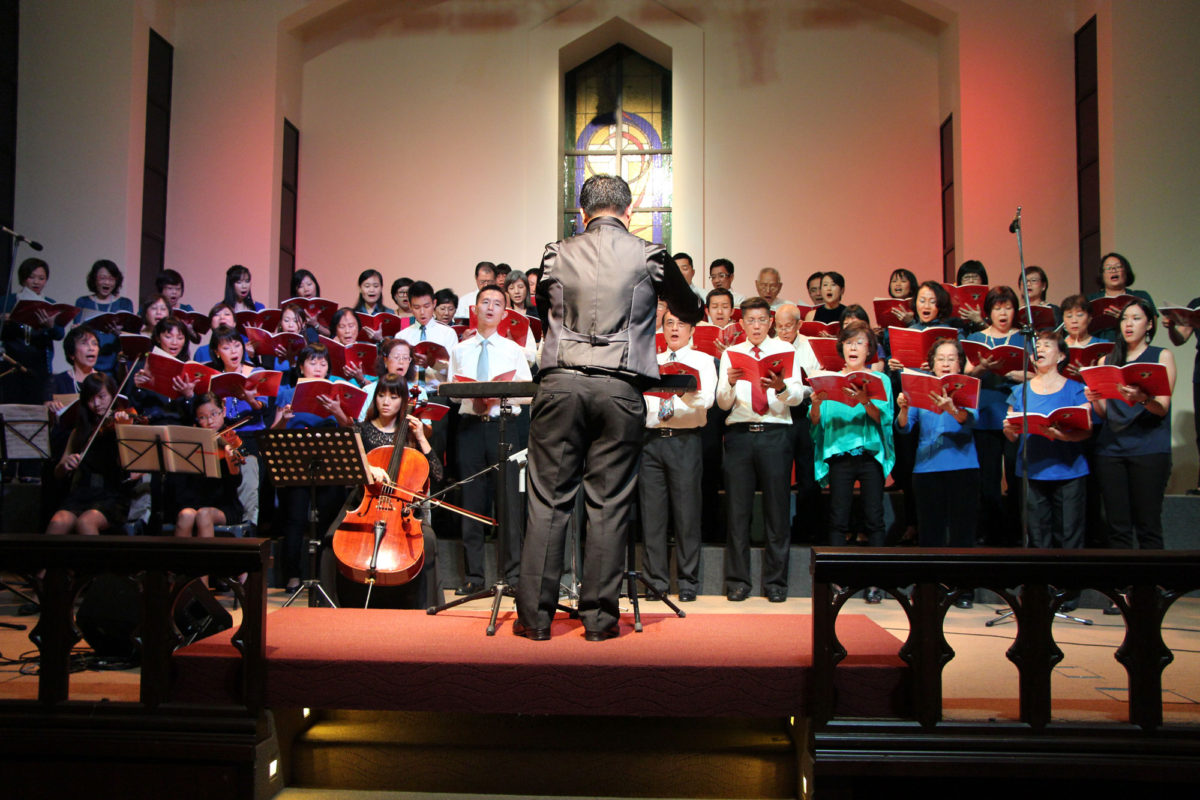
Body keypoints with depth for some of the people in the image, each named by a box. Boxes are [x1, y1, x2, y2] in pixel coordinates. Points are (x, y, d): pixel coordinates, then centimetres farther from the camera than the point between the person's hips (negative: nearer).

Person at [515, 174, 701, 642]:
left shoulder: (556, 256, 9)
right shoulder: (648, 257, 4)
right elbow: (691, 312, 19)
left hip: (560, 383, 1)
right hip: (621, 389, -1)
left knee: (548, 500, 6)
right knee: (609, 504, 5)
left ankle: (535, 616, 10)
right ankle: (599, 617, 10)